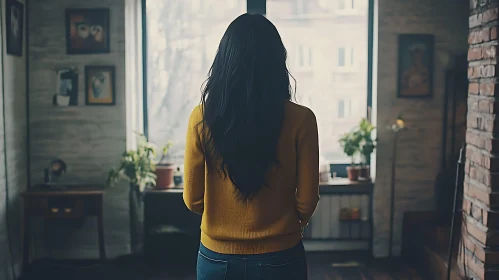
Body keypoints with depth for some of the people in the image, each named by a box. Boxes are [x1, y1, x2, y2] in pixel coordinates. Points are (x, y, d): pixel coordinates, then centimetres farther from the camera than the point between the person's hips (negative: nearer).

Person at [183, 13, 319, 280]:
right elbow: (306, 201, -8)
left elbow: (193, 200, -4)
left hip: (217, 258, 1)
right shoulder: (300, 119, -14)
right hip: (280, 258, -1)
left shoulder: (202, 118, -11)